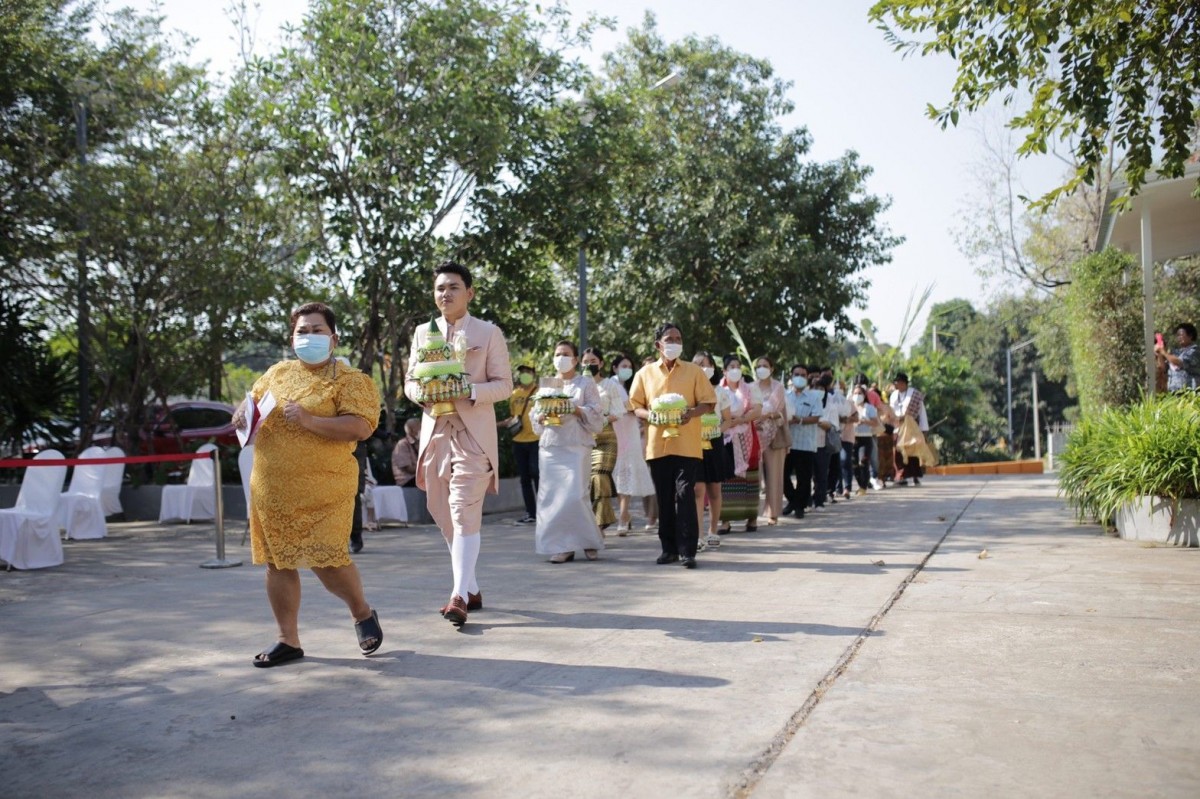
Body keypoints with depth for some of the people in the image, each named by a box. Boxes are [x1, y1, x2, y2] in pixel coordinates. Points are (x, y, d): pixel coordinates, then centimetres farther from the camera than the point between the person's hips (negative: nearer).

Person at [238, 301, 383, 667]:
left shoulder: (351, 381, -5)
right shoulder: (278, 372, 14)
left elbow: (360, 427, -17)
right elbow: (253, 399, 29)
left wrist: (309, 420, -25)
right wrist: (243, 411, 5)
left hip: (322, 491, -6)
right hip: (270, 489, 6)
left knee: (325, 558, -10)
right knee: (278, 563, 9)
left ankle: (362, 613, 20)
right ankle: (288, 640, 24)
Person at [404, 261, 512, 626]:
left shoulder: (489, 333, 3)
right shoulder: (423, 332, 14)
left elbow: (504, 385, -1)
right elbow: (409, 381, 16)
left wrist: (470, 391, -19)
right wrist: (422, 393, -8)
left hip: (473, 434, -5)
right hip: (435, 431, 5)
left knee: (465, 514, -13)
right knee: (443, 515, 9)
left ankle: (460, 596, -15)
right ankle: (471, 588, 22)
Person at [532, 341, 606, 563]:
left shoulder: (586, 383, 6)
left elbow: (597, 417, 0)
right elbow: (535, 416, 17)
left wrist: (576, 410, -14)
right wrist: (540, 418, -4)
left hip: (576, 446, -4)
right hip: (550, 447, 4)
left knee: (575, 494, -11)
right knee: (551, 496, -2)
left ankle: (589, 541, 6)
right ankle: (562, 546, 4)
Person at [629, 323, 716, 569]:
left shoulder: (694, 371, 5)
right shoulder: (645, 373, 8)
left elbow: (708, 403, 5)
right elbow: (636, 407, 9)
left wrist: (691, 413, -16)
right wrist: (649, 415, -13)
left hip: (687, 444, -2)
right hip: (657, 444, 2)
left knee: (684, 495, -7)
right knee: (664, 498, 7)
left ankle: (687, 551, -3)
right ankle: (669, 548, 16)